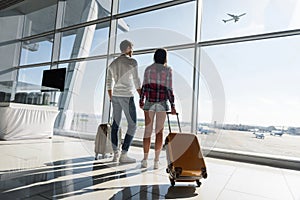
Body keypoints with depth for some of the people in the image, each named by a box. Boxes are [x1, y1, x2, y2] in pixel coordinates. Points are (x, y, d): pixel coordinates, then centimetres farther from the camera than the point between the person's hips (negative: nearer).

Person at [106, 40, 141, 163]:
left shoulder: (113, 64, 13)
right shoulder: (132, 62, -6)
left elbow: (109, 83, 12)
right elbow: (136, 82, -11)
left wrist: (111, 99, 18)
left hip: (115, 96, 7)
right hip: (127, 97, -7)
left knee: (115, 125, 10)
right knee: (132, 126, 0)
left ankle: (115, 155, 10)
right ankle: (123, 155, -3)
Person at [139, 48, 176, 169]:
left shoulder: (148, 69, 5)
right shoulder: (168, 70, -1)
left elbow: (144, 86, 3)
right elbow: (169, 89, -7)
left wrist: (141, 100, 16)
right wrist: (172, 106, -3)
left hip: (149, 102, 2)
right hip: (162, 103, -2)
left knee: (147, 131, 8)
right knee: (159, 132, 4)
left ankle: (145, 160, 10)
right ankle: (156, 161, 6)